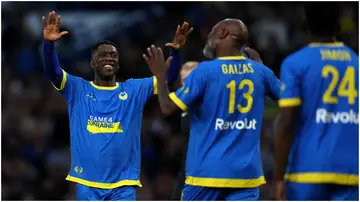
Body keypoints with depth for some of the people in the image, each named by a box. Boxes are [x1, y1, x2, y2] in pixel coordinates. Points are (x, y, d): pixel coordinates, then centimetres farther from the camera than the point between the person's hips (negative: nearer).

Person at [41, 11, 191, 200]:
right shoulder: (77, 89, 6)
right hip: (87, 181, 0)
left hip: (123, 183, 0)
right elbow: (52, 72, -7)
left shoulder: (134, 90, 10)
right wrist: (48, 43, -26)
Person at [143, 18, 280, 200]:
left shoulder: (205, 71, -8)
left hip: (207, 171, -3)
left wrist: (161, 76, 7)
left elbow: (168, 108, -10)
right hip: (246, 172, 3)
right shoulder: (260, 71, 4)